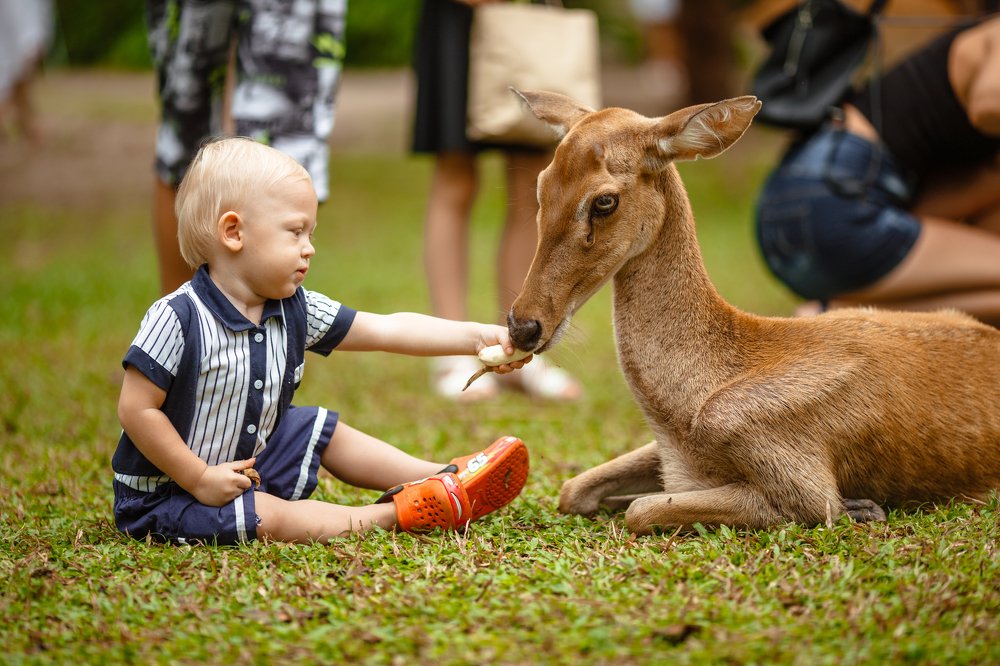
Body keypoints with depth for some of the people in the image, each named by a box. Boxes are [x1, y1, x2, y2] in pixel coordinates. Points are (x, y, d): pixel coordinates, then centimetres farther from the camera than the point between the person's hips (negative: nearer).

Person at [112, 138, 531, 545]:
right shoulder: (178, 318, -24)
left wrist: (476, 336, -11)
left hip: (252, 460, 8)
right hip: (165, 496, -8)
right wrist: (199, 479, -23)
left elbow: (386, 330, -3)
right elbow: (136, 410, -22)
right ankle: (398, 513, -16)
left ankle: (445, 480, 14)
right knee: (270, 517, -27)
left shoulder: (293, 310, -3)